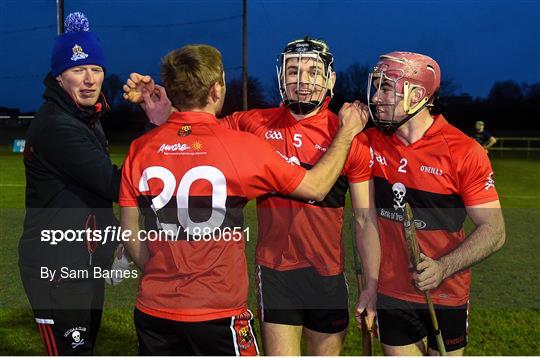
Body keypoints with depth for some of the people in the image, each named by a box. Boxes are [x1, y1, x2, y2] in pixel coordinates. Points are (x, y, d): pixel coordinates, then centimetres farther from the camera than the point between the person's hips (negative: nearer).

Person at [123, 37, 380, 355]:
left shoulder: (350, 138, -6)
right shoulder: (254, 123, -2)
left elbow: (366, 218, -2)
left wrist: (372, 285, -2)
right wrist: (159, 110, -13)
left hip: (328, 275, 0)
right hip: (275, 270, 0)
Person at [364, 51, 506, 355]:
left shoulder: (463, 151, -16)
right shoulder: (370, 142, -4)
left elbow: (494, 230, -15)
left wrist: (443, 268, -28)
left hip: (445, 294, -3)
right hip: (389, 292, 3)